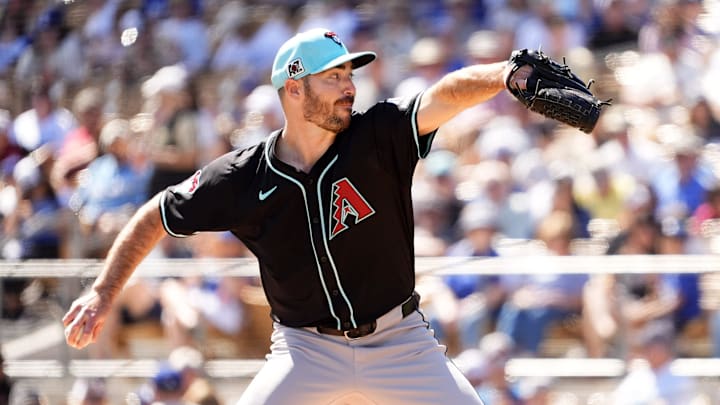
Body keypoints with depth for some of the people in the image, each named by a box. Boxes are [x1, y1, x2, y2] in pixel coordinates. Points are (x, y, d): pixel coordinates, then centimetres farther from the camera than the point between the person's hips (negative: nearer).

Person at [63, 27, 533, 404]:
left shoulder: (378, 138, -12)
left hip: (399, 342, 1)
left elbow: (445, 96, -30)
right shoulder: (241, 179, -9)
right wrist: (103, 293, -1)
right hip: (307, 350, 0)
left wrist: (503, 75, -49)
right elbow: (154, 217, 4)